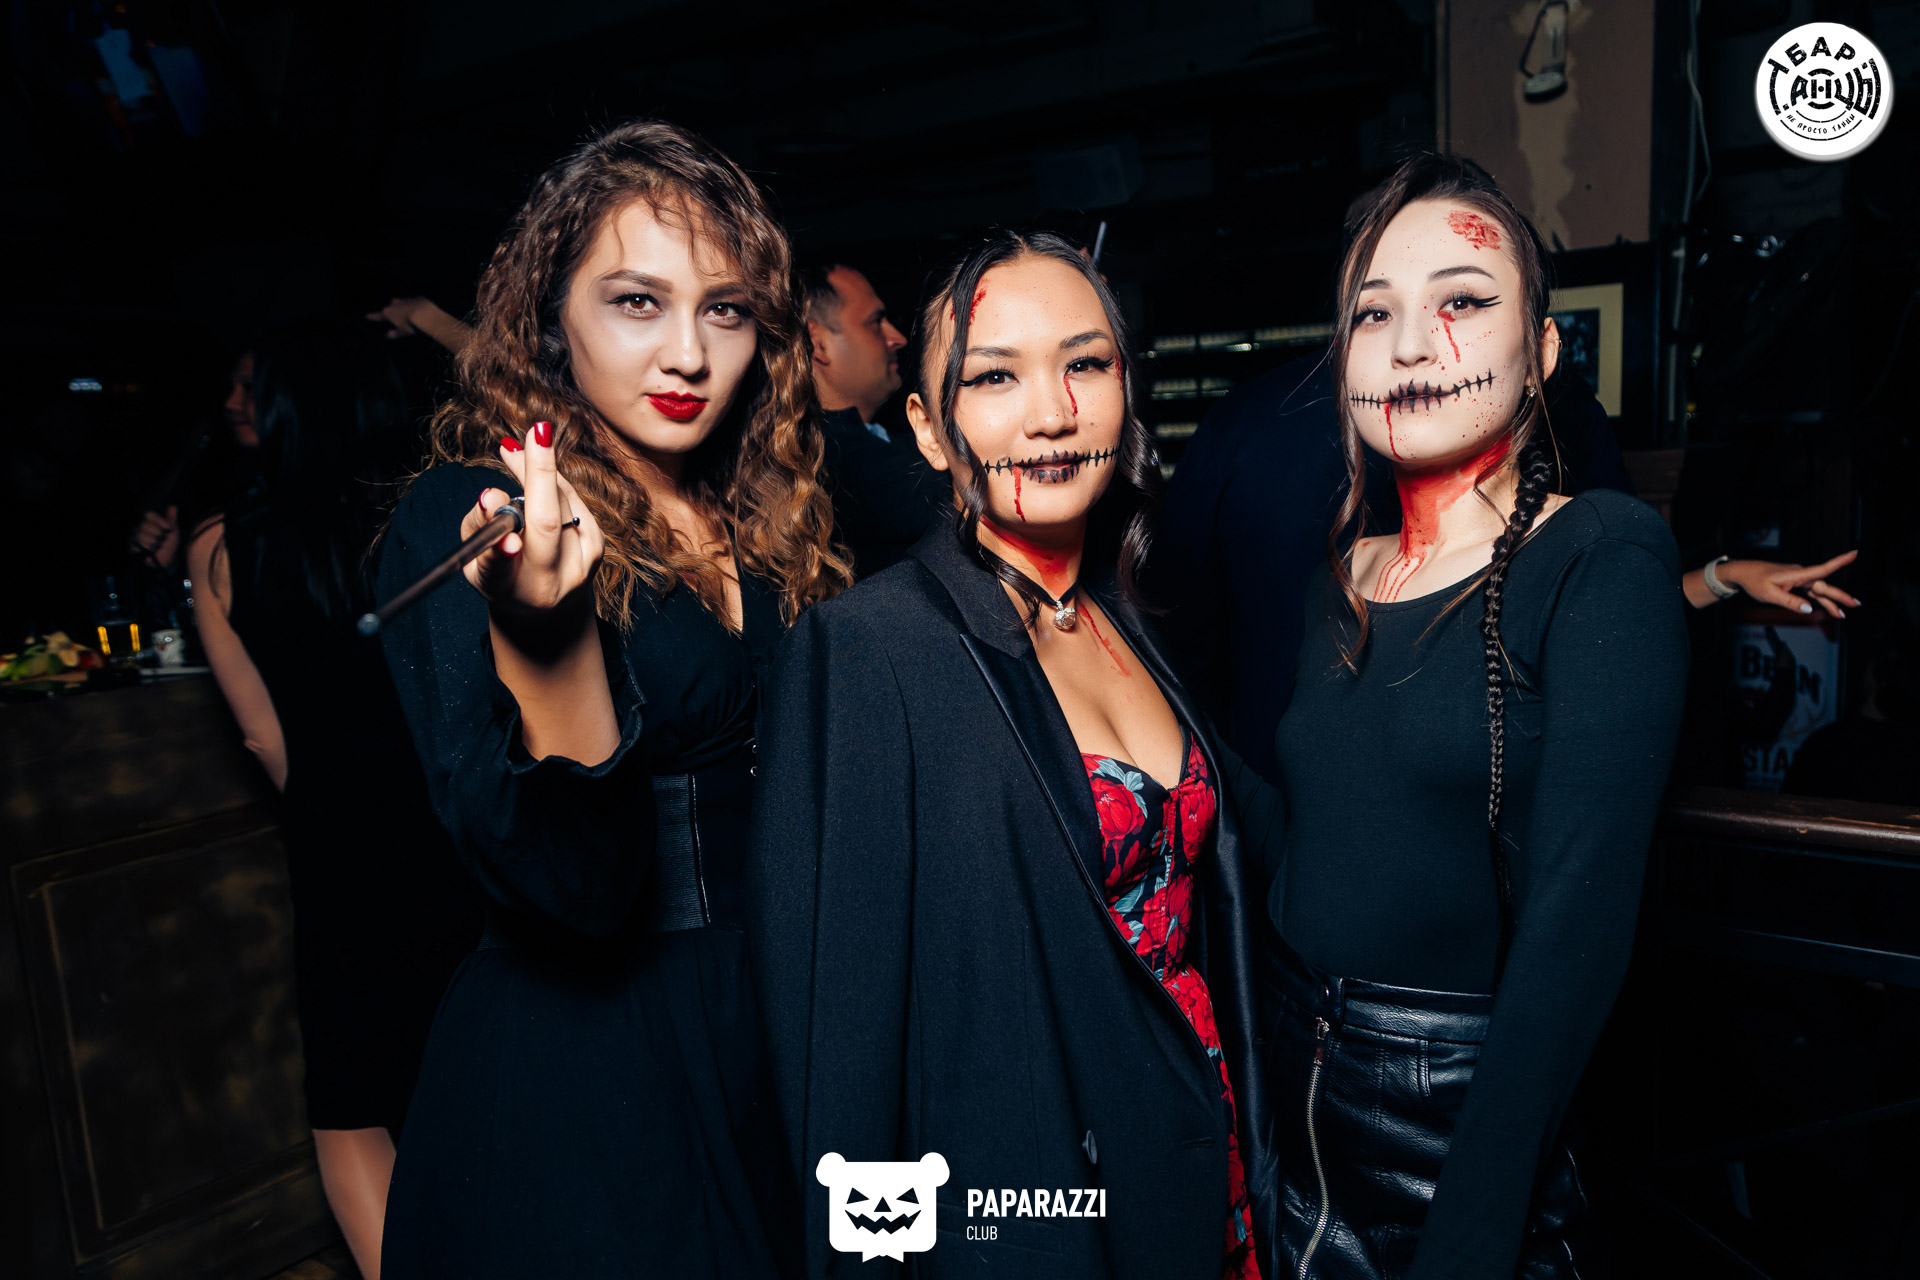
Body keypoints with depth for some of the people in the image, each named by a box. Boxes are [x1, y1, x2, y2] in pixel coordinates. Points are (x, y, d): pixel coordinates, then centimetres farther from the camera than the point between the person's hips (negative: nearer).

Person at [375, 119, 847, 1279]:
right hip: (577, 1088, -6)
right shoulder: (461, 526, -15)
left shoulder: (770, 520, 2)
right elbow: (572, 888, -26)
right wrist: (542, 636, -39)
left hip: (779, 1041, 6)